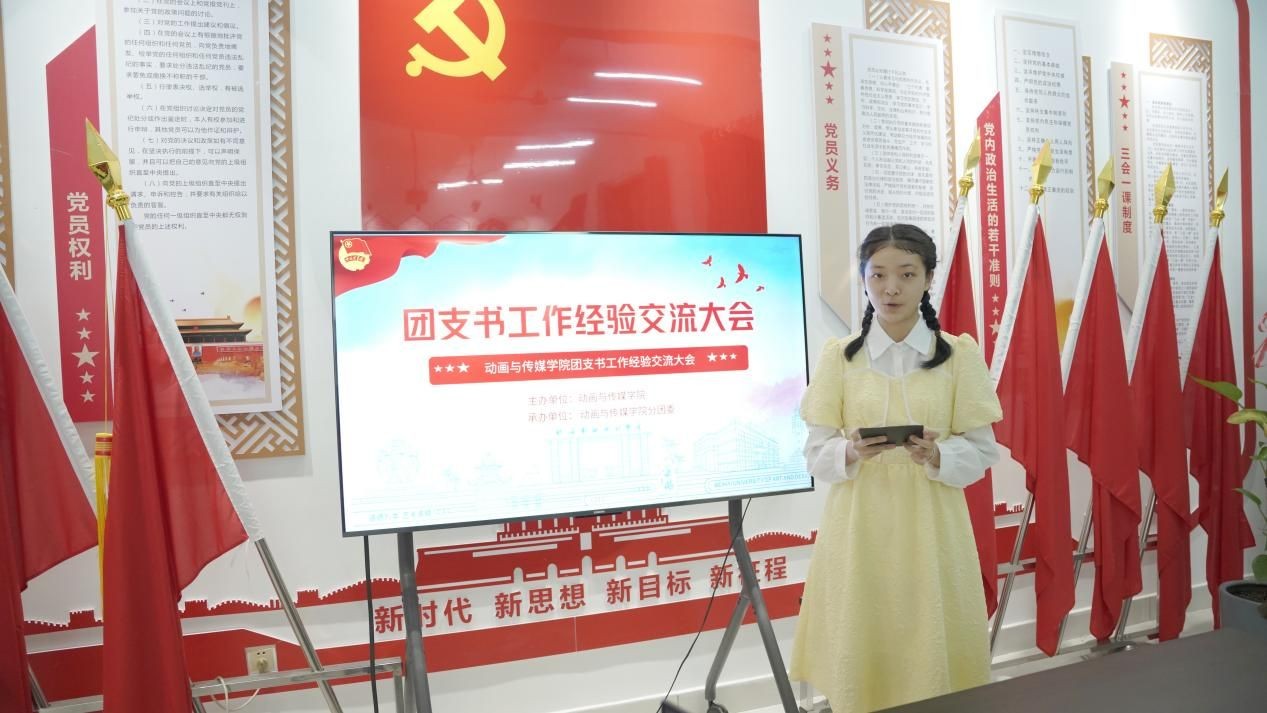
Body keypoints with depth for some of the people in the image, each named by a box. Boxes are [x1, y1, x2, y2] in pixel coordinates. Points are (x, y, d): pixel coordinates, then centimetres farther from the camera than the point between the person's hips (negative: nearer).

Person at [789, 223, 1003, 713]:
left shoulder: (960, 354, 0)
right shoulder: (838, 355, 1)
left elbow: (982, 451, 1)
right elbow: (816, 454, 1)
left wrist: (937, 456, -19)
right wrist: (851, 453, -20)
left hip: (930, 527, 0)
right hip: (858, 527, 0)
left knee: (931, 655, 3)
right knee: (859, 658, 3)